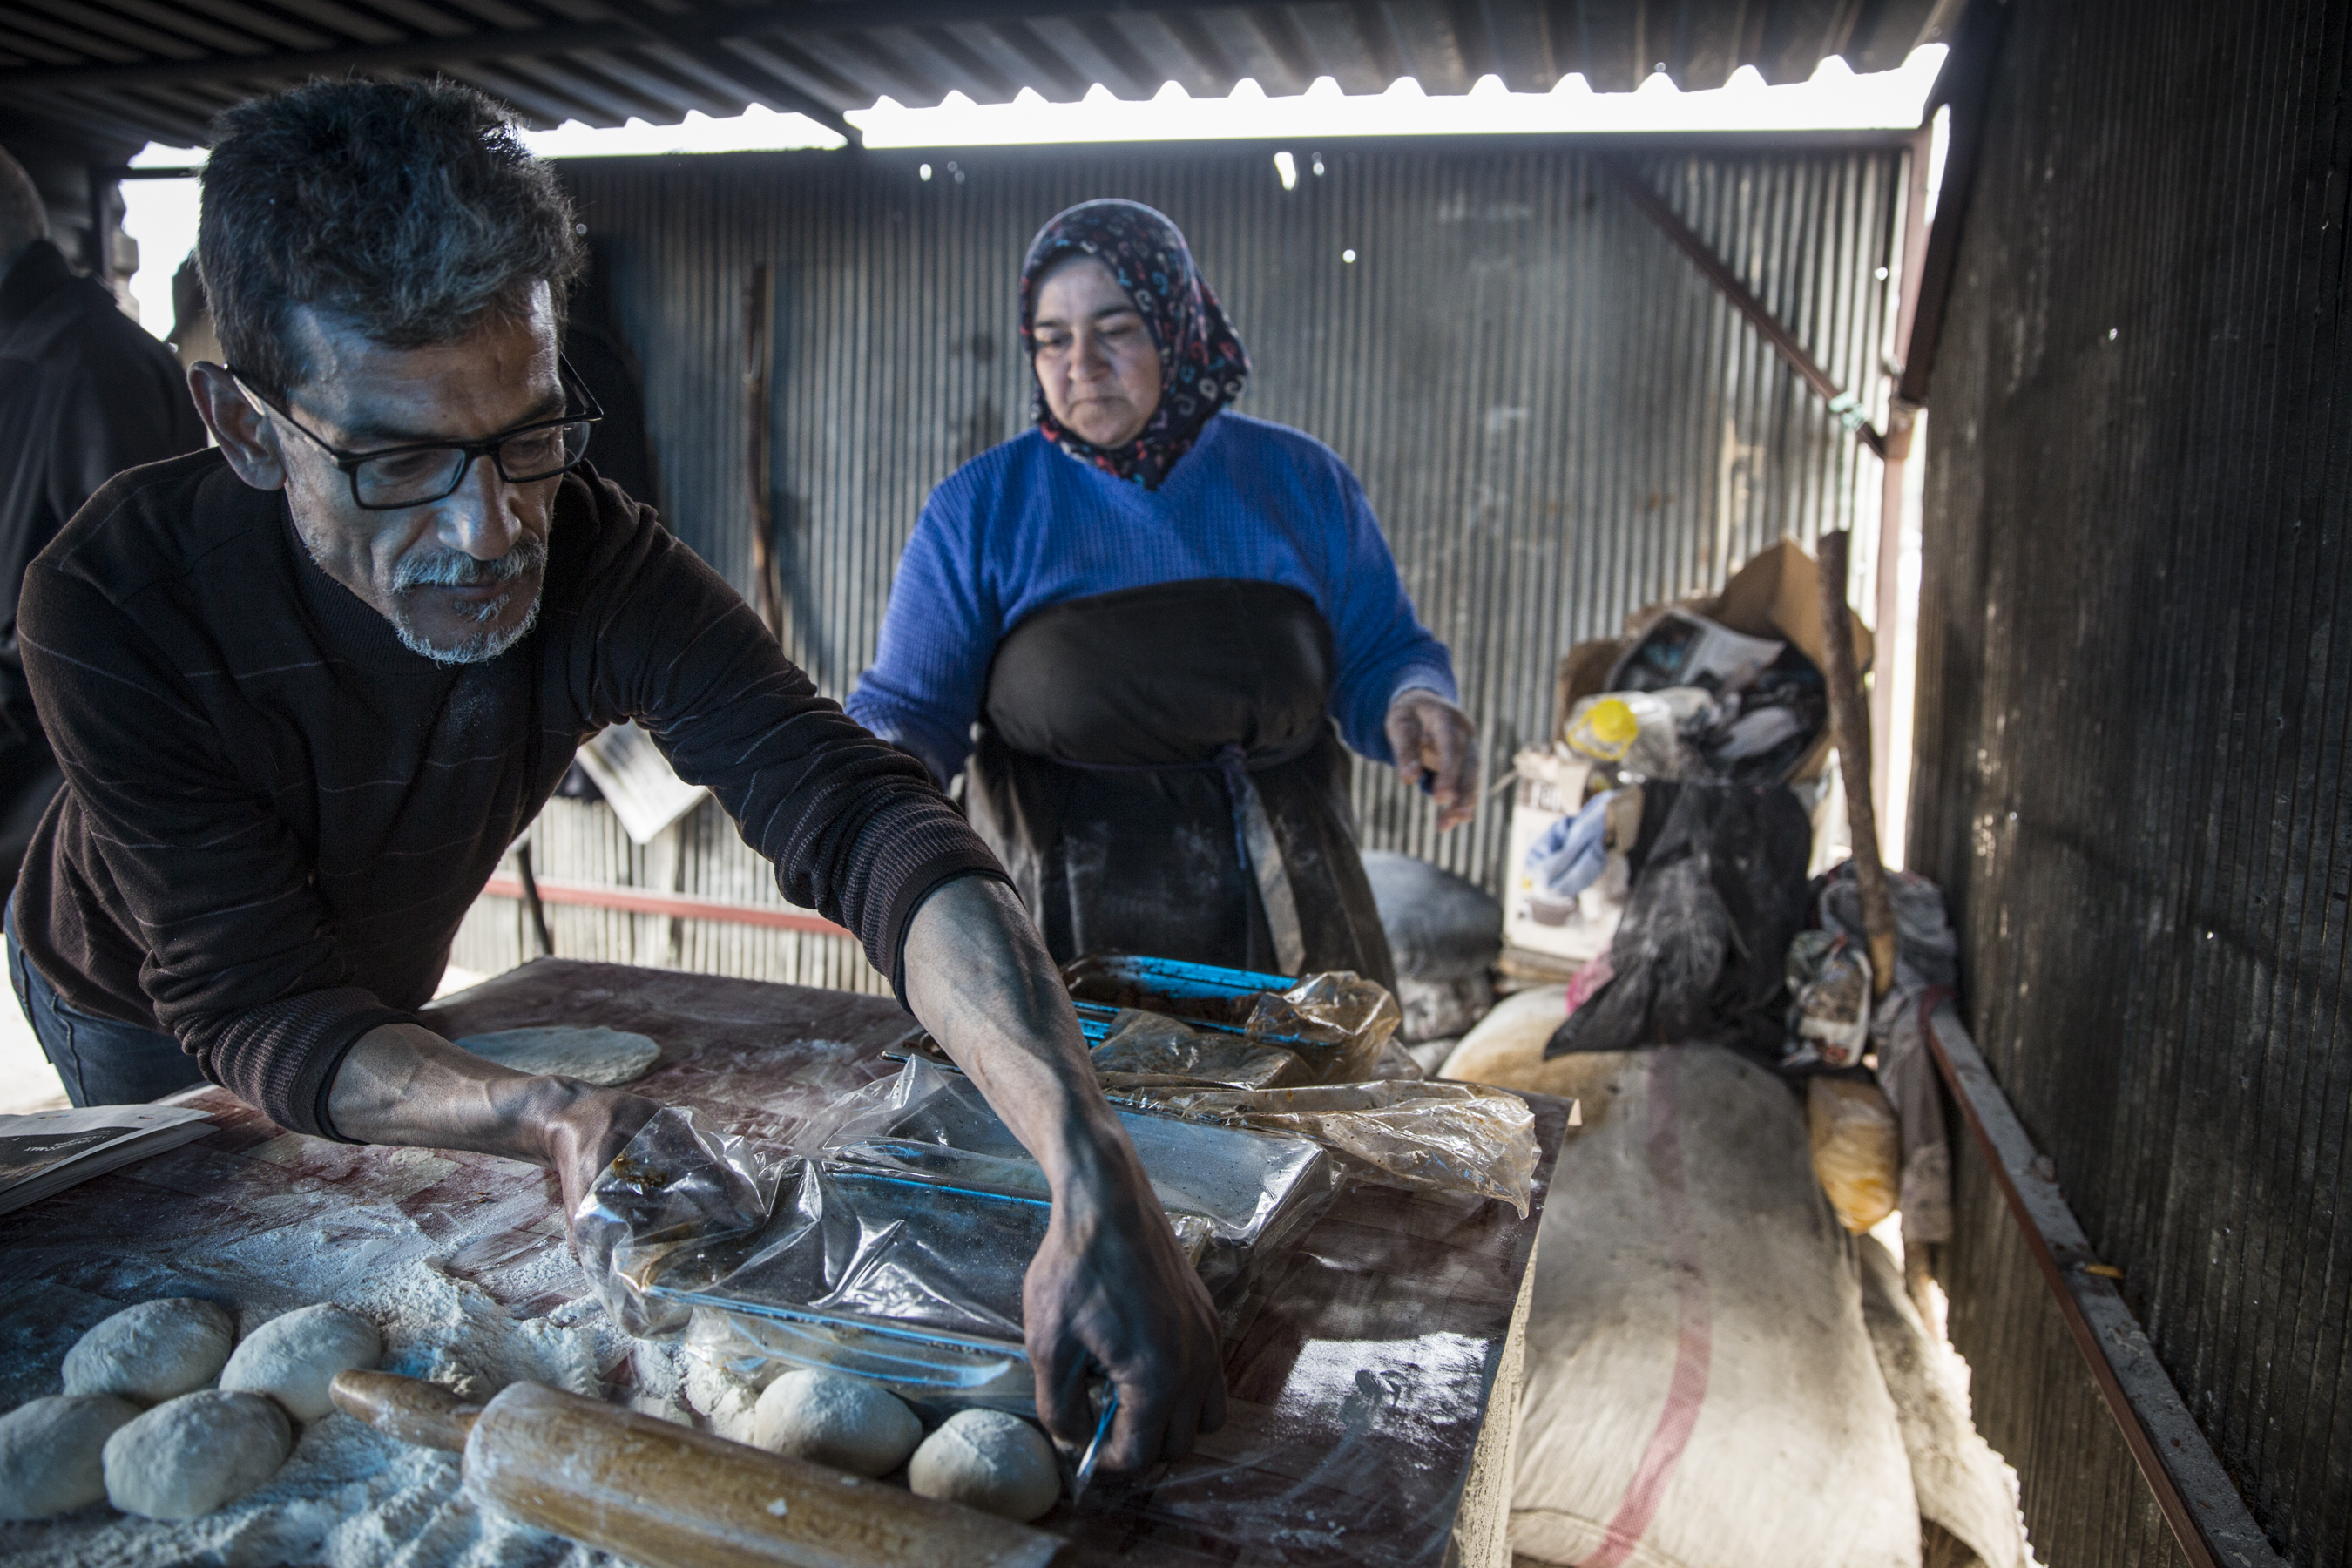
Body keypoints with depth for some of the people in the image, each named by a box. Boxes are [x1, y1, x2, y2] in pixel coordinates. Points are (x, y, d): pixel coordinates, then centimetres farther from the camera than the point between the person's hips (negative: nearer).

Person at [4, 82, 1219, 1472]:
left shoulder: (600, 566, -35)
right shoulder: (114, 606, -38)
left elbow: (867, 828, -47)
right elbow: (263, 1010, -36)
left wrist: (1097, 1177, -60)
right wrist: (553, 1120, -56)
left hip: (385, 993, 2)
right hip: (132, 1015, -1)